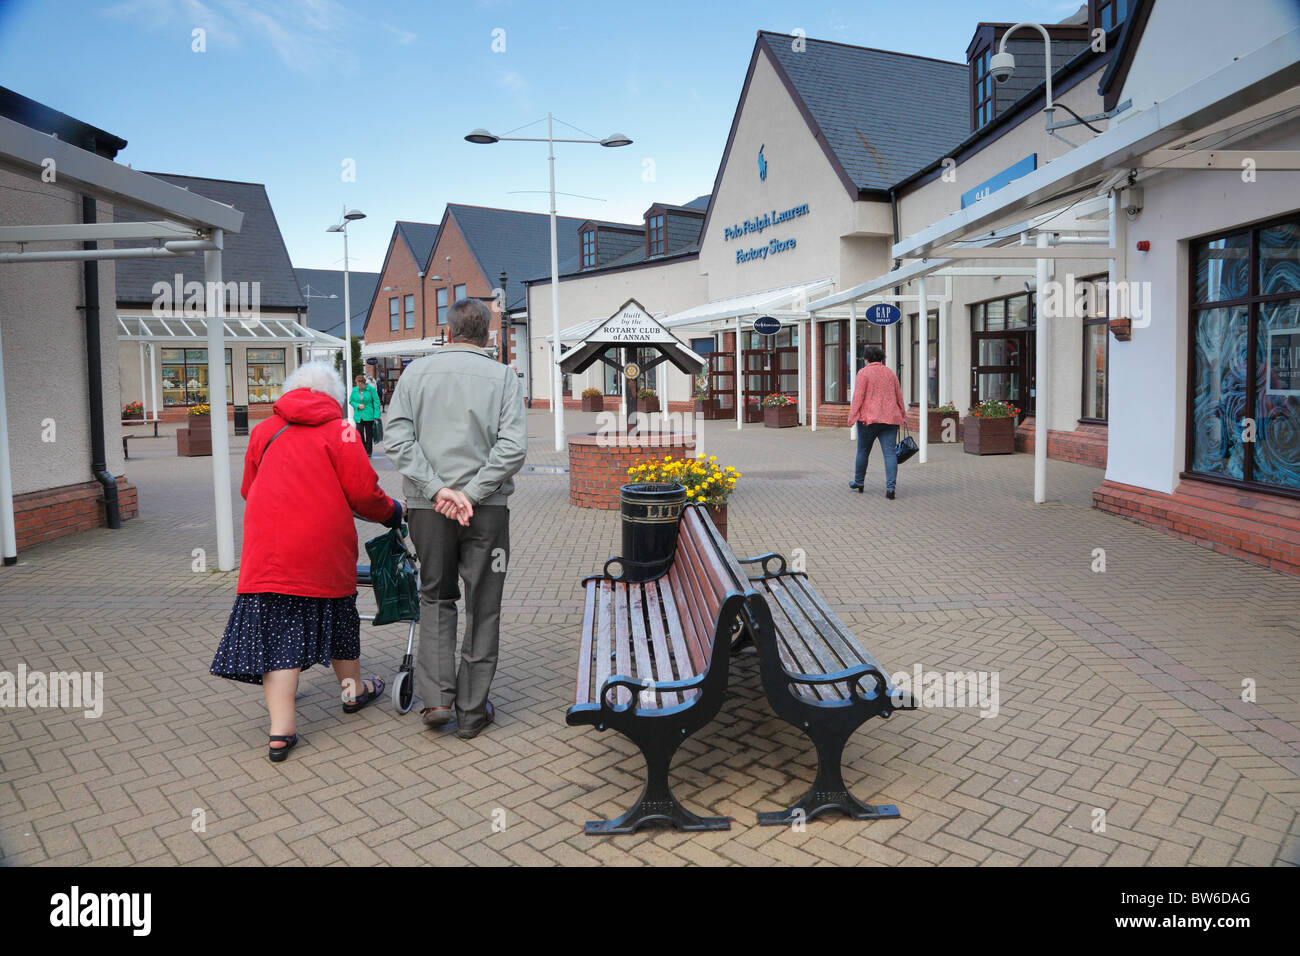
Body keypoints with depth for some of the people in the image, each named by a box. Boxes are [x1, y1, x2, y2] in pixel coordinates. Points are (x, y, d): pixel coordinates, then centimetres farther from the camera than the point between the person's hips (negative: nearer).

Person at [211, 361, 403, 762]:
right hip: (324, 549, -2)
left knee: (278, 630, 2)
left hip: (268, 550, 3)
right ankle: (353, 690, 39)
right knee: (335, 615, 17)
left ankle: (280, 731, -1)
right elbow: (363, 493, -6)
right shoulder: (339, 431, -2)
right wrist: (393, 513, 13)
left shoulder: (263, 431, 10)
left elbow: (248, 490, 19)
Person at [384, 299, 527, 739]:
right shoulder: (502, 376, -1)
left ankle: (437, 697, 10)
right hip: (486, 509, -1)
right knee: (482, 607, 9)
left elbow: (397, 439, -6)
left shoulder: (416, 372, 4)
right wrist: (471, 494, -12)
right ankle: (471, 711, 16)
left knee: (435, 597, 20)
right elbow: (513, 446, -13)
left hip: (427, 507, 2)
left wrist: (437, 489, -10)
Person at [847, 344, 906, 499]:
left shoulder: (864, 372, -4)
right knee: (890, 453, -2)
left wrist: (852, 417, -9)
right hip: (890, 419, 4)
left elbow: (858, 396, -11)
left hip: (869, 418, -3)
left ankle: (858, 482, 26)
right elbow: (899, 396, 16)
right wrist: (903, 415, 26)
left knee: (863, 451, 13)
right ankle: (890, 487, -11)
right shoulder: (890, 373, 11)